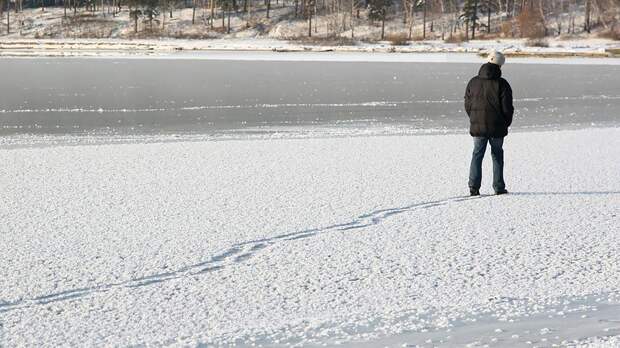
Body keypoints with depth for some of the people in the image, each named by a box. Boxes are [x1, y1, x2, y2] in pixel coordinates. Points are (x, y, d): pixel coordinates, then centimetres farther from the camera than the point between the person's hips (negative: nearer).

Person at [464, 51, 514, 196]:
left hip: (477, 126, 2)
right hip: (497, 128, -2)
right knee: (497, 155, 11)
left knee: (477, 154, 7)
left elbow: (468, 105, 5)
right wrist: (506, 123, 8)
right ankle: (499, 187, 12)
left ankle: (474, 187, -5)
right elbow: (507, 108, -9)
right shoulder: (502, 84, -10)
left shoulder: (473, 82, 1)